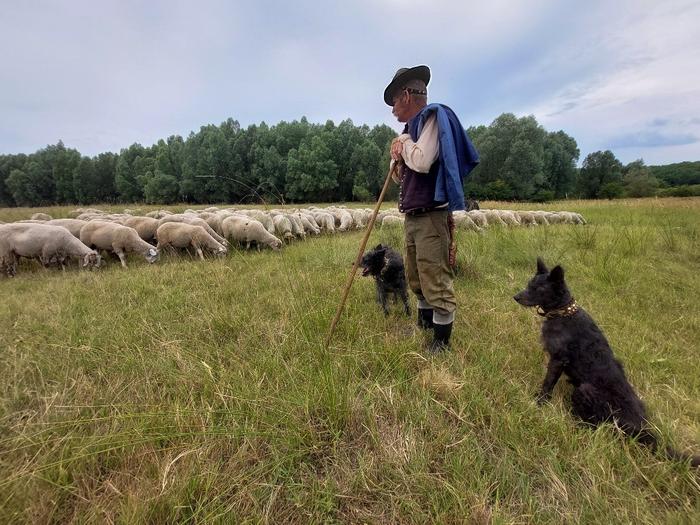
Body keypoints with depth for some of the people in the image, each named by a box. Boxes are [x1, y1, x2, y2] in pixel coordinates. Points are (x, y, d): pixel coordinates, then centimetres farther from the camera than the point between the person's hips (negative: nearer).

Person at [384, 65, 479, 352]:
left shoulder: (433, 117, -8)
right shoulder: (414, 126, 19)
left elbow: (422, 162, -25)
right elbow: (401, 176, 24)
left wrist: (404, 142, -6)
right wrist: (397, 157, 3)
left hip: (431, 217, -10)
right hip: (413, 217, 10)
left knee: (436, 281, -3)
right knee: (416, 278, 18)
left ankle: (442, 341, 11)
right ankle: (425, 325, 36)